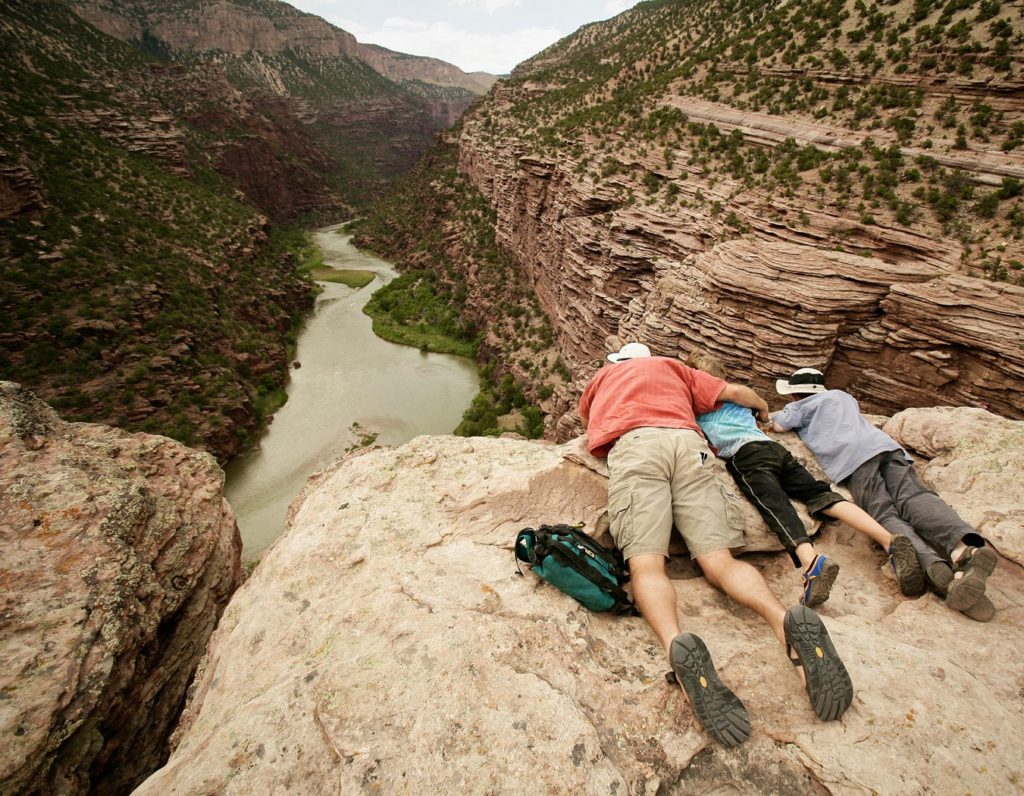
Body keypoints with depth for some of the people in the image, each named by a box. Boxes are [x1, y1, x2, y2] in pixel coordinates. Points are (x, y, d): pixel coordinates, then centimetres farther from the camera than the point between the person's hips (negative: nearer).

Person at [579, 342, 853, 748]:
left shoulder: (604, 375, 36)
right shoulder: (672, 366, 37)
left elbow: (585, 415, 52)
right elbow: (735, 391, 33)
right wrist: (764, 409, 53)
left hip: (633, 445, -2)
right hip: (687, 442, 2)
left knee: (646, 564, -15)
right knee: (720, 562, -5)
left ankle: (676, 645, -44)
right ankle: (788, 620, -33)